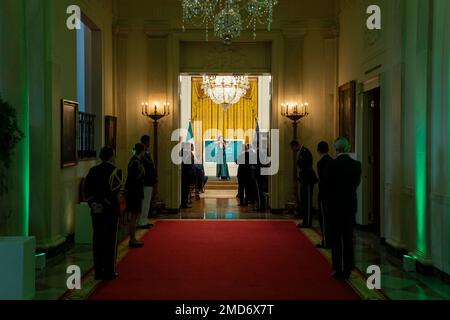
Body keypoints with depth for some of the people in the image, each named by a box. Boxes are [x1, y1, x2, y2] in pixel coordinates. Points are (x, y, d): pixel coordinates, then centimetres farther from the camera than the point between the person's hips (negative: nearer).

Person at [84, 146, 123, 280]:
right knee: (110, 240, 3)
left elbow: (86, 188, 1)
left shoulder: (93, 170, 6)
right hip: (111, 210, -5)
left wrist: (92, 203, -3)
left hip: (96, 210, 5)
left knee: (97, 239, 10)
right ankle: (109, 272, 7)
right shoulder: (115, 171, -9)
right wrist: (105, 206, -13)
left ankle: (98, 271, 15)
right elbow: (114, 191, -18)